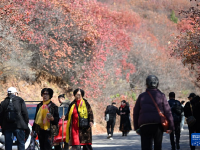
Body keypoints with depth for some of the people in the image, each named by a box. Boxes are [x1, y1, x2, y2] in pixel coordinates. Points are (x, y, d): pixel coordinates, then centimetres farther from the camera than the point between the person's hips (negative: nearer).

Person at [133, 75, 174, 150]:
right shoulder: (161, 95, 6)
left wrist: (136, 127, 17)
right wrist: (171, 126, 2)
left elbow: (136, 112, 12)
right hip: (158, 124, 0)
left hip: (144, 125, 0)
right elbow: (167, 111, 0)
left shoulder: (142, 96, 11)